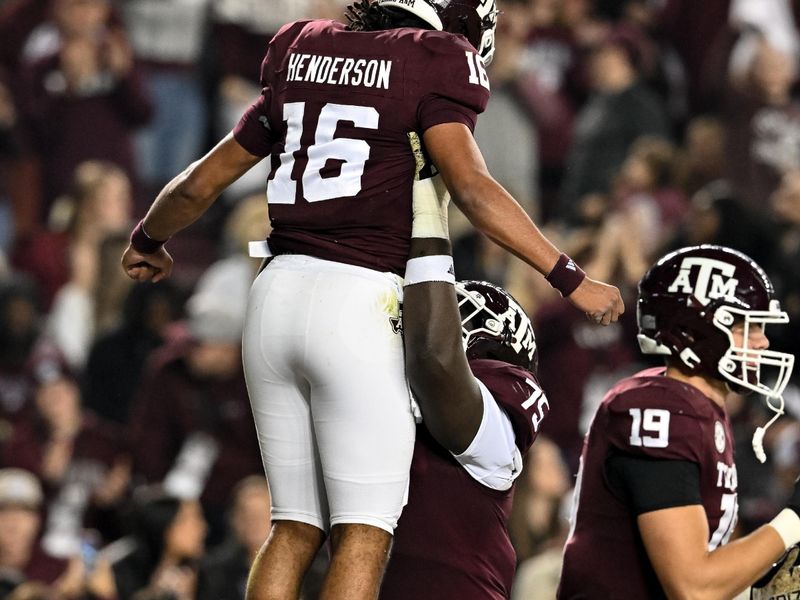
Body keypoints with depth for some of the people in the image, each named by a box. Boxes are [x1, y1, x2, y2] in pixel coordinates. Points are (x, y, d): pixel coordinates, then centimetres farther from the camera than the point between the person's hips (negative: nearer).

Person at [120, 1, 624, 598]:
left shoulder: (303, 62, 18)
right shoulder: (429, 73, 0)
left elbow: (199, 184, 25)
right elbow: (473, 189, -15)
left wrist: (147, 242, 44)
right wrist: (571, 280, -12)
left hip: (278, 295, 6)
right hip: (354, 301, -6)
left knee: (296, 528, 12)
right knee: (365, 536, -4)